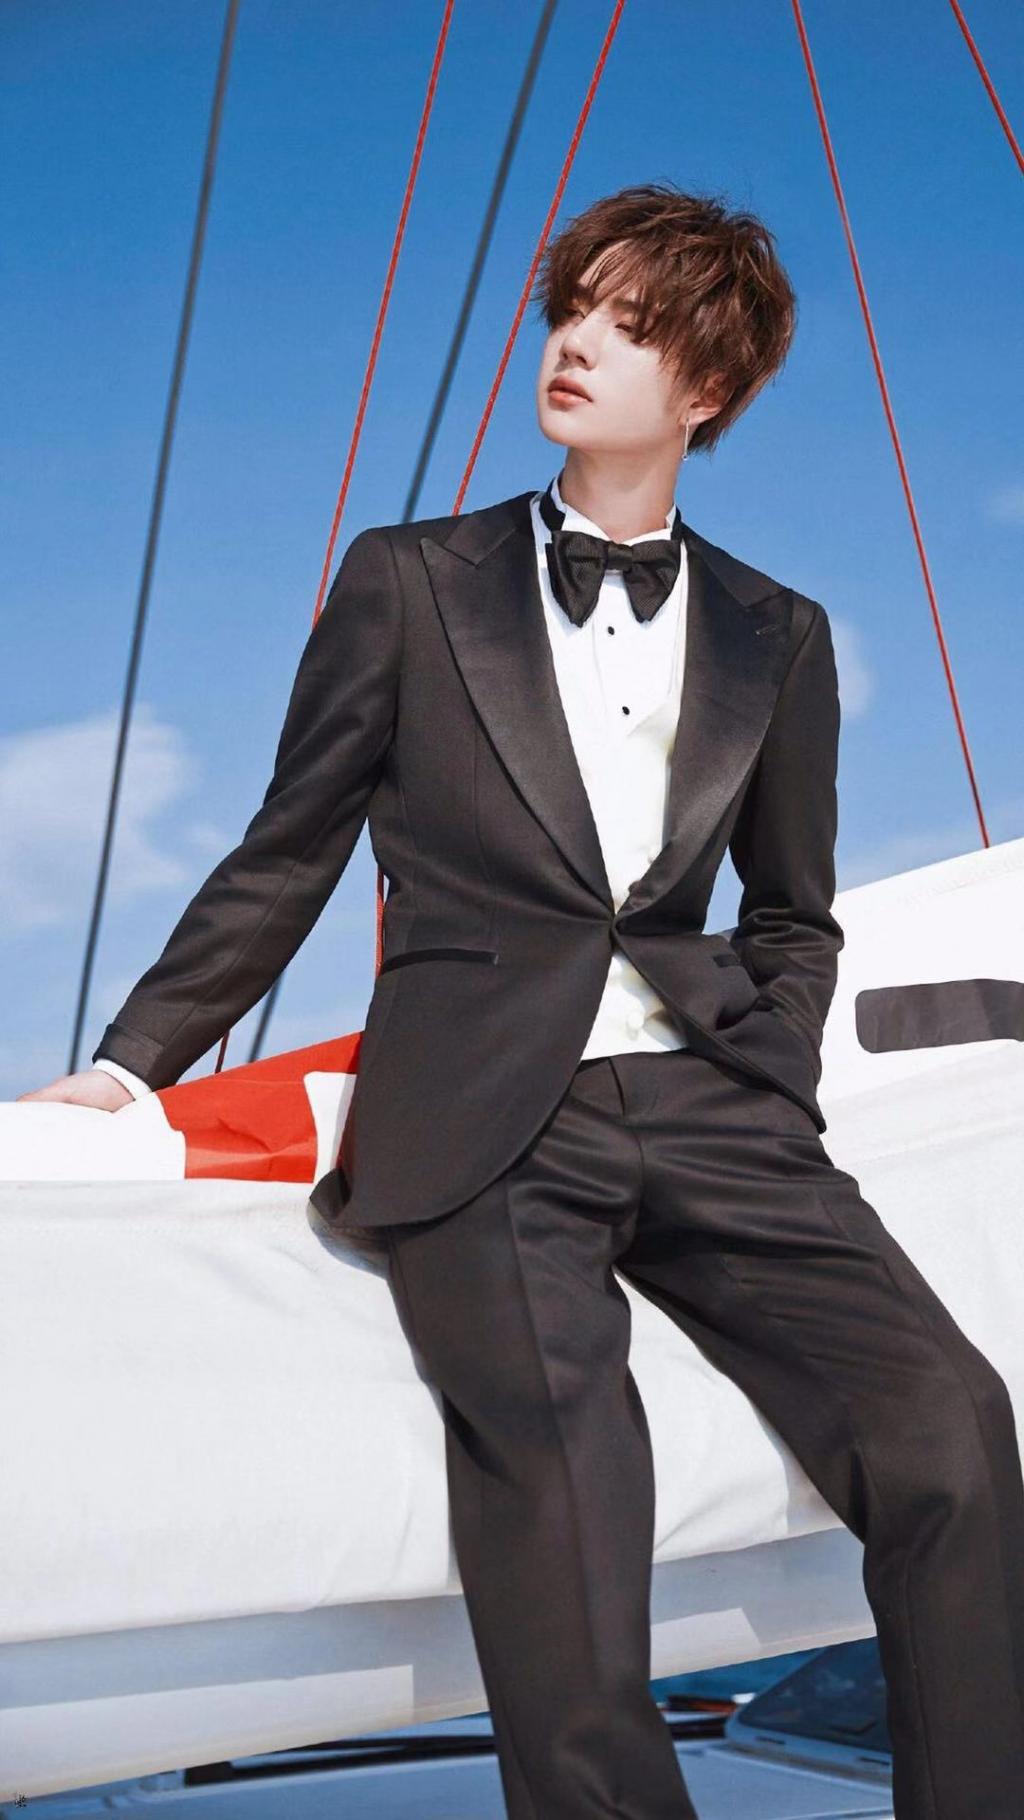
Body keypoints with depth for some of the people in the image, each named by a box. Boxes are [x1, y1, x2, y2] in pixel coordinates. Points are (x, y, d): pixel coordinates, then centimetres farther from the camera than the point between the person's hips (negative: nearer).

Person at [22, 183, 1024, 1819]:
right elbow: (284, 864, 15)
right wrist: (127, 1065, 10)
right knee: (563, 1501, -23)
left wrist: (771, 1097, 8)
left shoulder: (776, 638, 18)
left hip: (705, 1107, 2)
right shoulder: (409, 582, 12)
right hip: (481, 1127, -2)